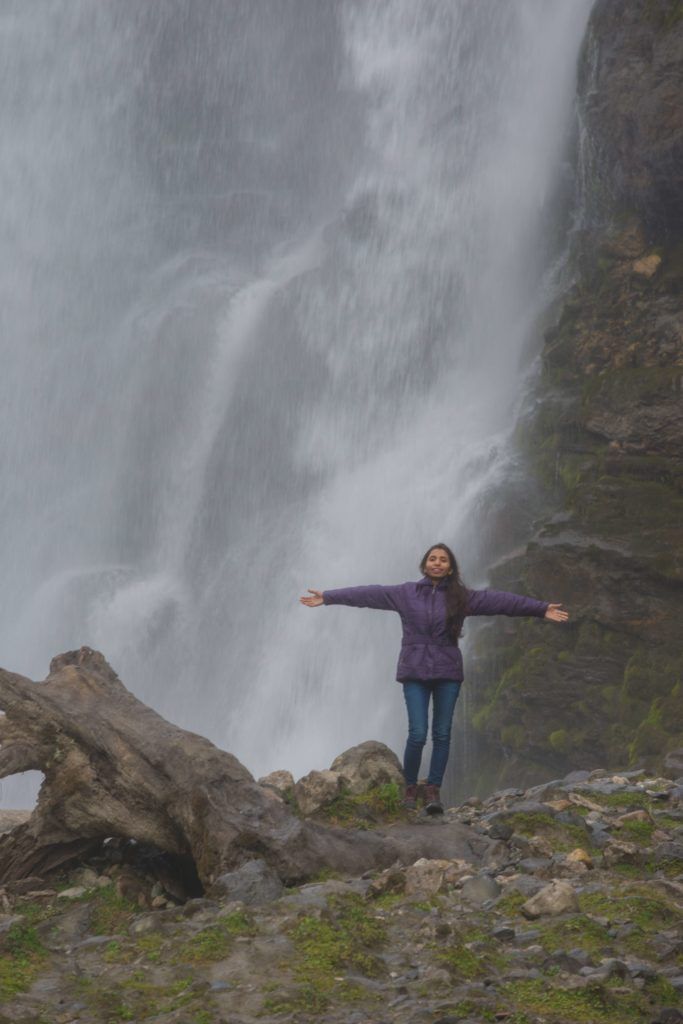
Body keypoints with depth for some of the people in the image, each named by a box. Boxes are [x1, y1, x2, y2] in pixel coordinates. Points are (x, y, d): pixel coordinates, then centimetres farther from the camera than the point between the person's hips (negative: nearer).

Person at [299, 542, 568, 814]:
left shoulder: (461, 597, 4)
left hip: (448, 672, 1)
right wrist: (327, 597, 0)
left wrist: (541, 609, -6)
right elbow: (368, 595, 2)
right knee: (417, 734, -8)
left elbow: (500, 600, -2)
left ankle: (433, 791, 10)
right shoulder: (405, 594, 4)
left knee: (442, 734, 2)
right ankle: (410, 787, 11)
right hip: (415, 672, -1)